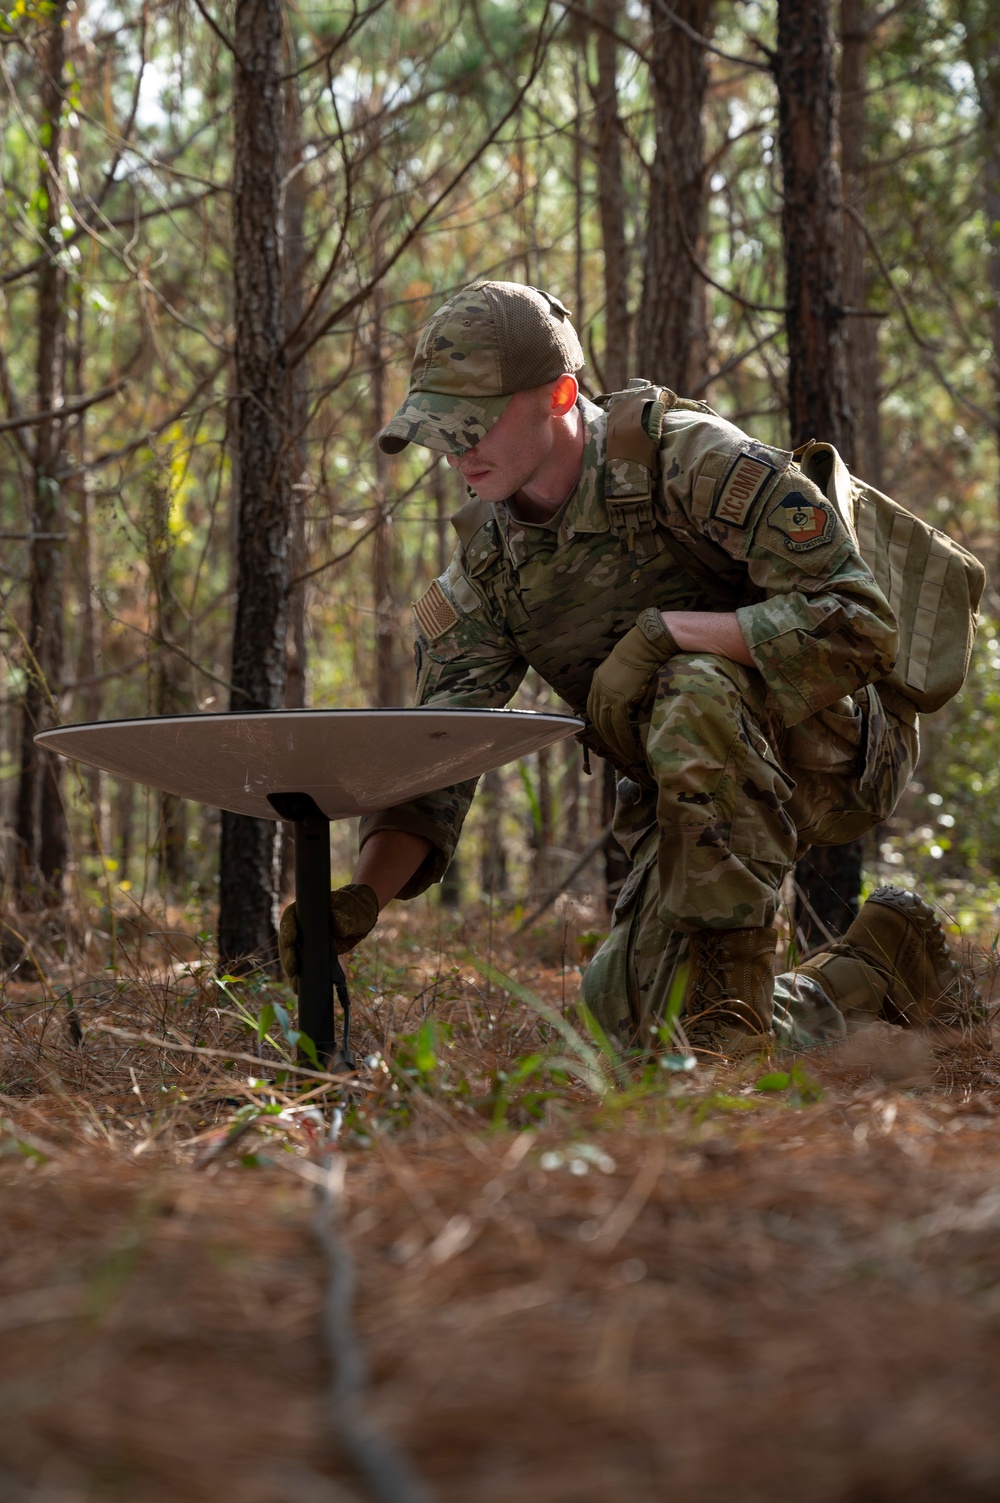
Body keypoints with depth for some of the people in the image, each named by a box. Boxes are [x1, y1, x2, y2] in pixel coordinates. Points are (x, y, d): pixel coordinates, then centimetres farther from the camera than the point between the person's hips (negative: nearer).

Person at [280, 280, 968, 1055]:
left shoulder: (683, 456, -22)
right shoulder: (484, 567, -4)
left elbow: (858, 621, -27)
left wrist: (666, 630, -32)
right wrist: (362, 895, -24)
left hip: (840, 743, -7)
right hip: (705, 783, 7)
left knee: (696, 697, -37)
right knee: (629, 1016, 4)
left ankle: (736, 1004, -26)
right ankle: (883, 962, 22)